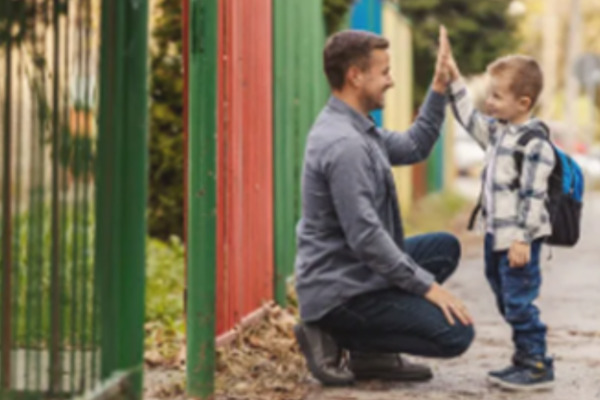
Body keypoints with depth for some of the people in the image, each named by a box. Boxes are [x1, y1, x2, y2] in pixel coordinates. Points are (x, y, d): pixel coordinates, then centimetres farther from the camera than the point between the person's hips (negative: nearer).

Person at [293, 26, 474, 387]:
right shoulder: (343, 144, -23)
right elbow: (365, 237, -26)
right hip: (340, 290, -10)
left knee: (445, 248, 20)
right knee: (455, 333, -12)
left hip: (355, 272, 10)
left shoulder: (353, 128, 9)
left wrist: (439, 89, 13)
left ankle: (372, 352, 11)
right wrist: (426, 286, -19)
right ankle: (334, 336, -4)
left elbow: (413, 148, 23)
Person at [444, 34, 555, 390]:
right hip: (497, 237, 10)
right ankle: (525, 360, 26)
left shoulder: (534, 143, -17)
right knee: (507, 303, 16)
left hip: (519, 240, -10)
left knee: (519, 303, -6)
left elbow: (533, 197, -20)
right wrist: (454, 78, 22)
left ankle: (537, 367, 4)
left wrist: (522, 240, -22)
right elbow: (470, 117, 26)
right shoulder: (497, 131, 10)